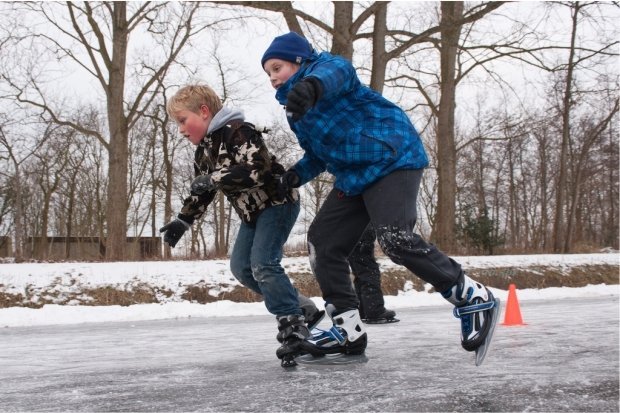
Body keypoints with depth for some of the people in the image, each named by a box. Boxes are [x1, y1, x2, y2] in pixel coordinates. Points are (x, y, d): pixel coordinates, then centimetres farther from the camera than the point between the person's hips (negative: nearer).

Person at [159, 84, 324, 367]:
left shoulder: (237, 131, -20)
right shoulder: (203, 151, 10)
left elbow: (256, 170, -33)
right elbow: (201, 193, 18)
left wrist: (214, 178, -33)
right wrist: (182, 221, 8)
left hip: (277, 202, -10)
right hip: (252, 211, 10)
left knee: (263, 264, -20)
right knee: (241, 266, 5)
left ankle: (294, 326, -14)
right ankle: (304, 310, 10)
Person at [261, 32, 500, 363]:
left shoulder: (323, 66, -6)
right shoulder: (296, 110, 21)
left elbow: (335, 72, -33)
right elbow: (317, 154, 25)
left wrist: (312, 85, -58)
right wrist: (298, 173, 2)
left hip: (392, 158, -10)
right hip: (352, 178, 10)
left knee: (395, 240, -25)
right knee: (322, 242, 5)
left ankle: (474, 300, -11)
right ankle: (348, 329, 12)